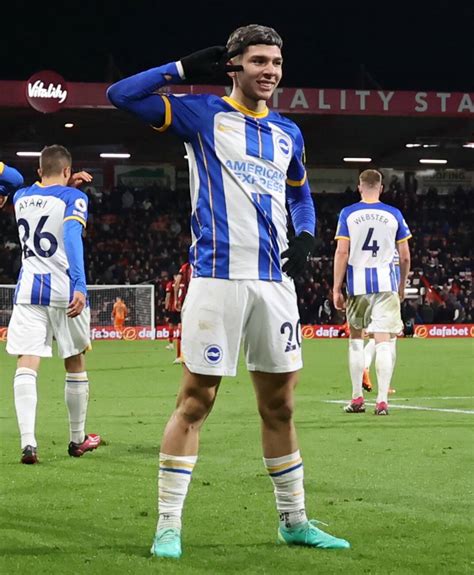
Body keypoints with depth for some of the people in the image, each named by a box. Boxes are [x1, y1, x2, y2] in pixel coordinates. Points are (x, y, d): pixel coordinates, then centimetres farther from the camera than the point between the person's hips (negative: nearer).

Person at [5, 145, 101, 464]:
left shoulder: (21, 197, 12)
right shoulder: (74, 198, -3)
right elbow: (72, 236, -20)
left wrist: (65, 185, 30)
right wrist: (80, 286, -28)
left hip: (28, 292, 2)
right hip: (64, 291, -2)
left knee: (27, 364, -7)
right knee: (75, 364, 14)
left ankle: (28, 441, -25)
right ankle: (78, 440, 25)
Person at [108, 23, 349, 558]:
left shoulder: (287, 133, 16)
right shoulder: (202, 113, 1)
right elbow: (120, 94, -4)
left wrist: (306, 235, 10)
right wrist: (184, 68, -3)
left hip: (275, 280, 5)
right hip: (219, 277, -5)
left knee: (279, 404, 12)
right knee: (195, 400, -4)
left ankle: (293, 519, 22)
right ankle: (168, 525, 2)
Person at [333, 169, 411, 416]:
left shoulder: (348, 214, 1)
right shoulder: (394, 215, 4)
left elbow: (342, 253, -4)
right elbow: (405, 256, 5)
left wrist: (336, 289, 0)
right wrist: (402, 286, 19)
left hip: (357, 284, 0)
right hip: (386, 284, 0)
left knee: (355, 338, 14)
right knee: (383, 341, -2)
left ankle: (357, 398, 15)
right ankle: (382, 400, -10)